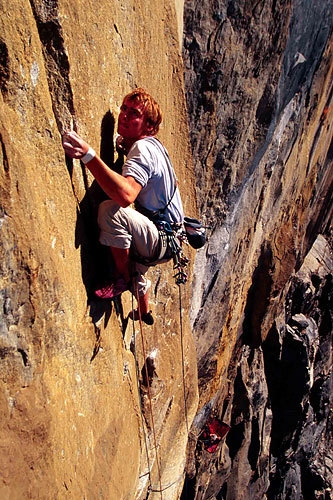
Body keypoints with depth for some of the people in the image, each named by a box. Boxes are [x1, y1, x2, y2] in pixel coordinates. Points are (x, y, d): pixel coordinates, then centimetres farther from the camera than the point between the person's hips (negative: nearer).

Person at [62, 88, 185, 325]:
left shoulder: (143, 148, -23)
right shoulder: (151, 145, 7)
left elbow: (126, 194, -42)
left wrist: (88, 155, -47)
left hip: (164, 241, -11)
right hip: (162, 238, 11)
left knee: (111, 210, -32)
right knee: (135, 265, 37)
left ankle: (124, 278, -11)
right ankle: (144, 313, 58)